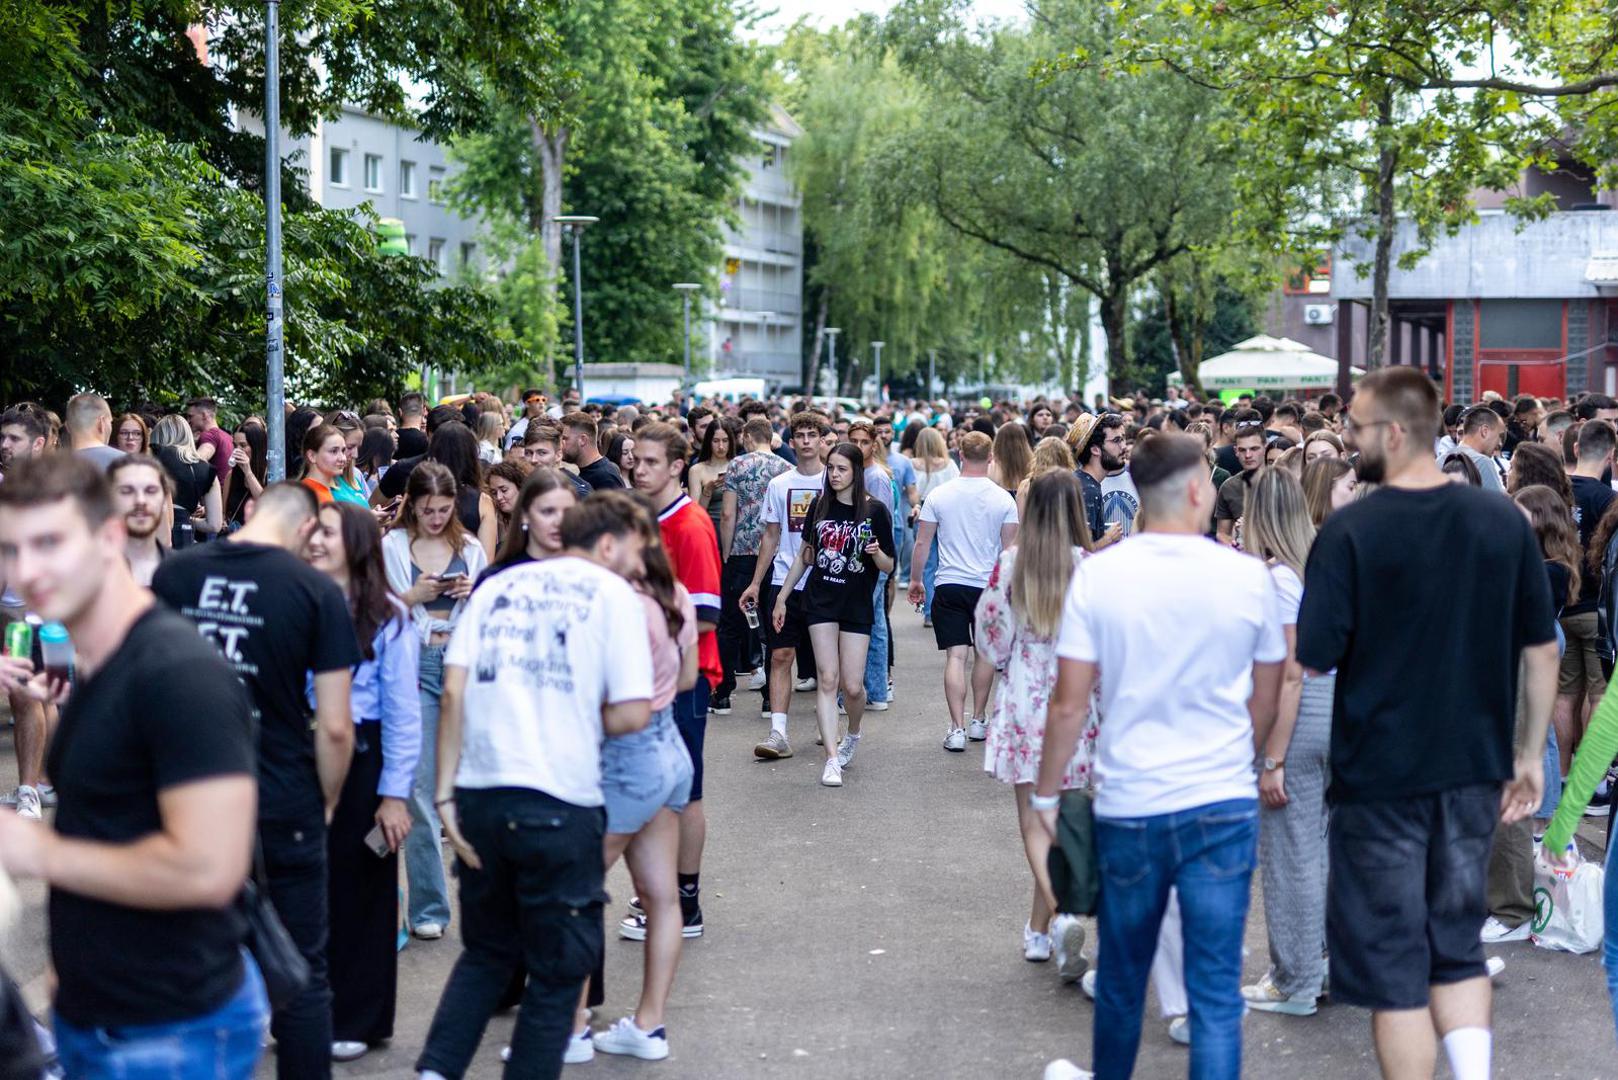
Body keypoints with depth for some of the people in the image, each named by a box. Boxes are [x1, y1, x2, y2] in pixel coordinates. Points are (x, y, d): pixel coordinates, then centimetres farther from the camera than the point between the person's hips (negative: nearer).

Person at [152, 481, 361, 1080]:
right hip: (284, 806, -3)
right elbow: (335, 726, -12)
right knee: (302, 973, 9)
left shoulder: (174, 572, -1)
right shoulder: (315, 590, -11)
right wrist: (326, 800, 5)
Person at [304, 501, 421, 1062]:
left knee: (357, 889, 7)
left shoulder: (386, 616, -6)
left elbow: (403, 712, -6)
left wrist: (394, 793, -9)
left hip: (360, 760, -3)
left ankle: (356, 1021, 18)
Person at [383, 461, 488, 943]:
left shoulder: (470, 547, 11)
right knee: (419, 784, -6)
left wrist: (474, 595, -4)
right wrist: (413, 596, -11)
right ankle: (428, 906, -1)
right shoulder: (390, 547, 4)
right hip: (413, 664, -2)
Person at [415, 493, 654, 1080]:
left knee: (487, 951, 22)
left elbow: (454, 692, 4)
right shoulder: (613, 593, 2)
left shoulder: (497, 585, 14)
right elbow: (632, 714, -6)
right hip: (559, 800, -4)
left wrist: (446, 794, 4)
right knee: (559, 968, 12)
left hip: (479, 793, 5)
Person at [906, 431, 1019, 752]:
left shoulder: (939, 496, -3)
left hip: (950, 585, 0)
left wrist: (915, 580, 14)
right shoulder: (1003, 499, -3)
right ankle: (978, 722, 25)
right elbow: (1011, 548, 0)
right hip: (990, 586, 1)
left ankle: (957, 729, -9)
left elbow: (921, 543, 1)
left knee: (956, 656, -2)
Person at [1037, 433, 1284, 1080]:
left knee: (1121, 980, 19)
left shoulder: (1098, 573, -7)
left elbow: (1070, 703, -7)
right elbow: (1265, 699, 8)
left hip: (1128, 807, 0)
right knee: (1217, 991, 3)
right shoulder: (1248, 576, -3)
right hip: (1225, 807, 0)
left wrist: (1046, 794, 5)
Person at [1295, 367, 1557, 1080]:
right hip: (1475, 769, 4)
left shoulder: (1350, 531, -14)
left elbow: (1313, 659, -14)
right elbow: (1542, 652, 3)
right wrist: (1529, 754, 12)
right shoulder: (1504, 521, -2)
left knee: (1393, 964, 7)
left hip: (1381, 773, -4)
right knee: (1457, 946, 18)